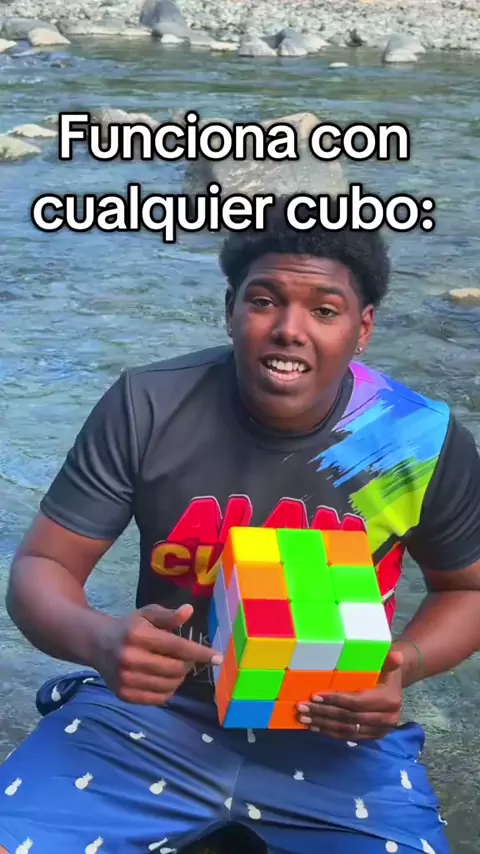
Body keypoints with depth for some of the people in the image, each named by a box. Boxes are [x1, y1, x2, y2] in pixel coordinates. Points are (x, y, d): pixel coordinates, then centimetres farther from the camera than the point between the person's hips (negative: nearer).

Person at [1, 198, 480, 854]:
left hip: (338, 736, 1)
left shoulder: (425, 440, -11)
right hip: (155, 709, 0)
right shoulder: (146, 408, -12)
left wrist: (404, 666, -15)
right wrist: (100, 640, -29)